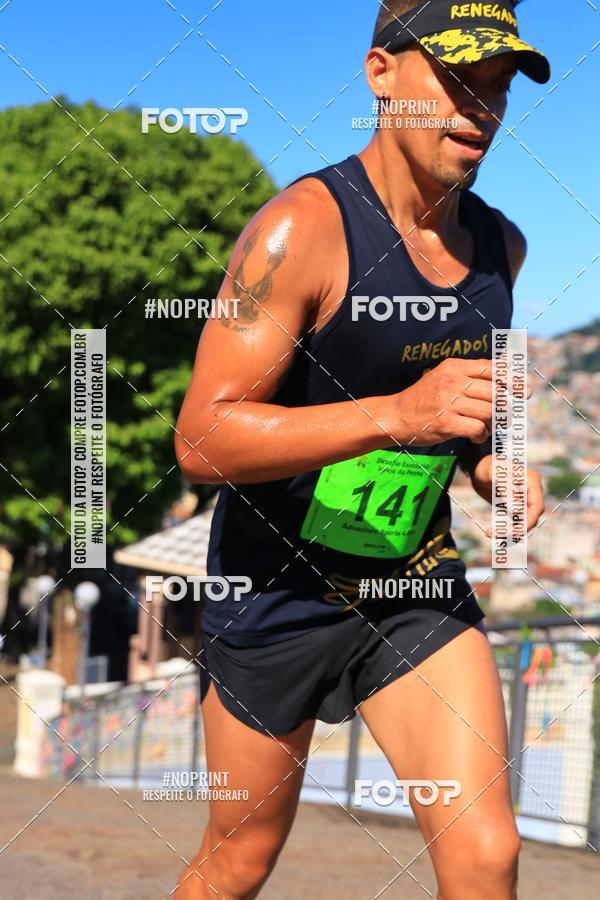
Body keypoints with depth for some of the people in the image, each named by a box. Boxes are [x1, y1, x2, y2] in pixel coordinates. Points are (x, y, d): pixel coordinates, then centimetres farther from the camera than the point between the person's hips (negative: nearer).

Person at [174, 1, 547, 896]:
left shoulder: (499, 245, 2)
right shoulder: (303, 228, -20)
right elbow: (202, 437, -26)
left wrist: (488, 460, 0)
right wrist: (398, 416, -36)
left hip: (419, 590, 5)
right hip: (278, 590, -4)